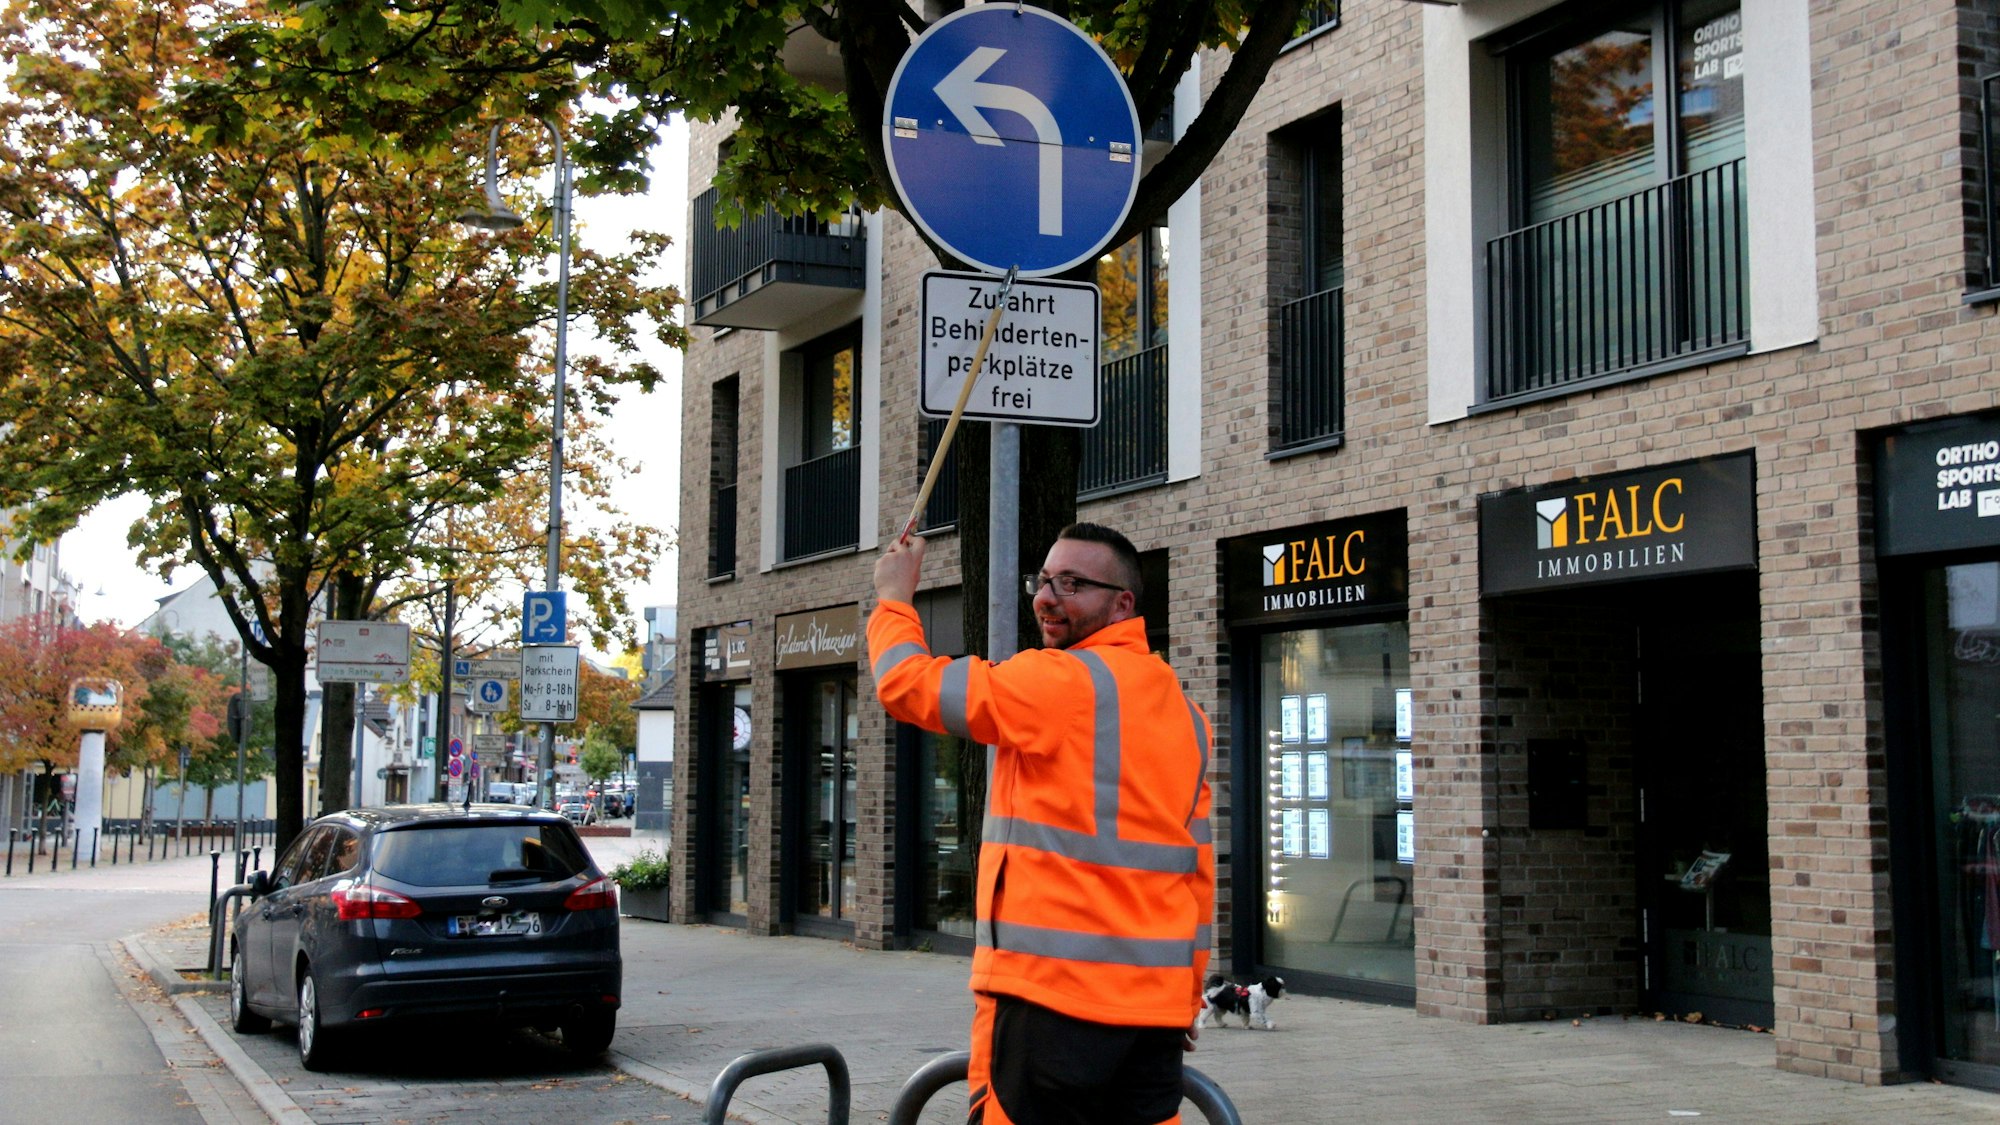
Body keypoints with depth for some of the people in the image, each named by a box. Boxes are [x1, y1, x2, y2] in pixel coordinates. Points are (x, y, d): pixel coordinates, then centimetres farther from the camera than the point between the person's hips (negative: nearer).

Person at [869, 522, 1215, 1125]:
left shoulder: (1062, 680, -9)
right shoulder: (1184, 710, 15)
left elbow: (905, 682, -3)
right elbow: (1197, 867, 15)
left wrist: (894, 596, 15)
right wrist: (1188, 996, 20)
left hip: (1054, 995, -8)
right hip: (1156, 1005, 8)